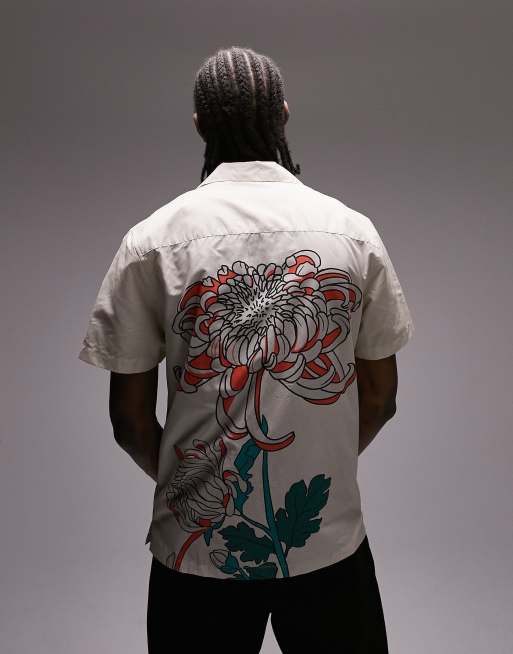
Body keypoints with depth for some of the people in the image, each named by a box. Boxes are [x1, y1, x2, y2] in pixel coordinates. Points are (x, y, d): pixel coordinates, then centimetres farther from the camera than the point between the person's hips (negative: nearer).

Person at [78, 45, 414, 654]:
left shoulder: (152, 240, -10)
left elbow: (130, 416, -6)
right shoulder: (353, 230, -6)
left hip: (198, 544, 0)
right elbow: (380, 396, 0)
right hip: (331, 538, 2)